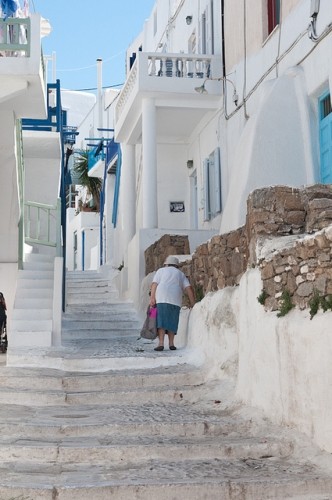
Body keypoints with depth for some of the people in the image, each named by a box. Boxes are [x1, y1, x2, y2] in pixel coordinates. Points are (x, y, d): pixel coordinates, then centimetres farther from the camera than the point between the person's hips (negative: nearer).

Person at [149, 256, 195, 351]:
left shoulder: (161, 270, 21)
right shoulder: (181, 274, 25)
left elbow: (154, 284, 5)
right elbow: (189, 288, 12)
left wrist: (152, 298, -3)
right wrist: (192, 304, 12)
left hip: (161, 299, -2)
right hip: (175, 300, 2)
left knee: (161, 321, -8)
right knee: (172, 322, 10)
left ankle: (161, 343, -17)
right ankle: (171, 343, 8)